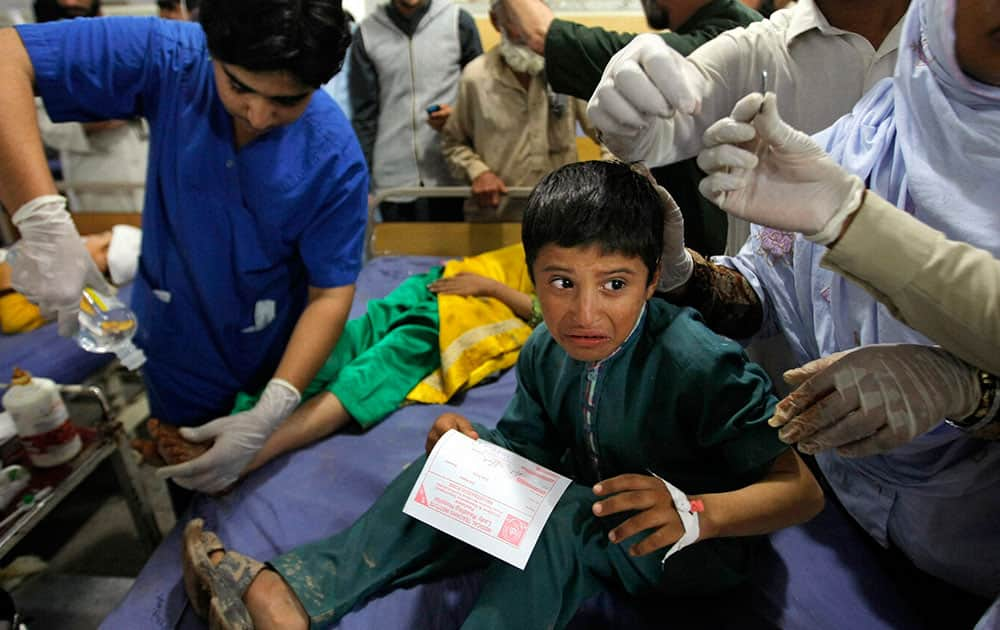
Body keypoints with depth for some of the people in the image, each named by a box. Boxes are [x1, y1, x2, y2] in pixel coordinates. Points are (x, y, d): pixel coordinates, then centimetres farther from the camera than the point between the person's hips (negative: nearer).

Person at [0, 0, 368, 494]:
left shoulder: (336, 158, -23)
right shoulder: (169, 59, -20)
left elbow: (331, 294, -20)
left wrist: (271, 412, -28)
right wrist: (43, 220, -39)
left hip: (280, 363, -1)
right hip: (177, 356, 1)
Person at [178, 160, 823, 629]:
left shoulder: (702, 366, -28)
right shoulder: (546, 353, -10)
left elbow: (803, 490, -25)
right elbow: (524, 452, -2)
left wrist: (694, 512, -44)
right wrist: (472, 447, -25)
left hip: (701, 543, -5)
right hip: (584, 508, 6)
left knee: (557, 513, -33)